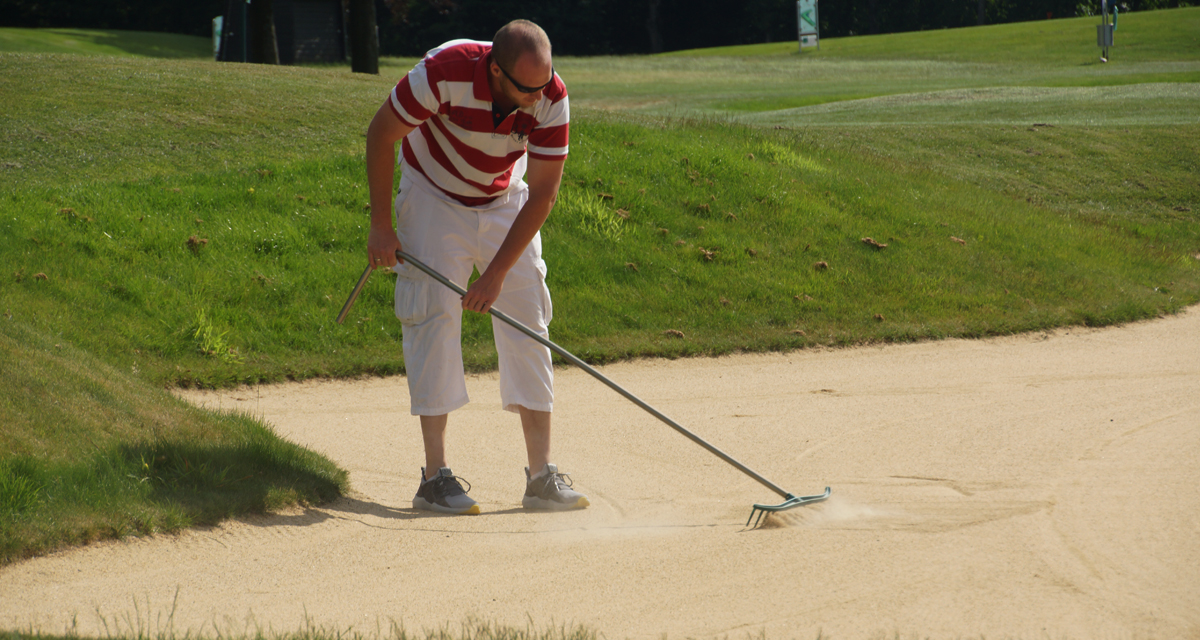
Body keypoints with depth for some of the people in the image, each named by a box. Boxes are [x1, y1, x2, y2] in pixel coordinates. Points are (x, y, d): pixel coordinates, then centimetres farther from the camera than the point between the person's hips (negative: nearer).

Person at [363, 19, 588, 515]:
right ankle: (436, 477, -13)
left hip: (506, 204, 3)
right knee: (435, 315, -13)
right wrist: (381, 226, -15)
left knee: (528, 319, -3)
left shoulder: (551, 98, -25)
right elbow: (381, 134, -19)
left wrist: (497, 273, -21)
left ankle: (542, 477, 0)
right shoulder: (446, 71, -34)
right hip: (434, 194, -3)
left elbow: (542, 194, -18)